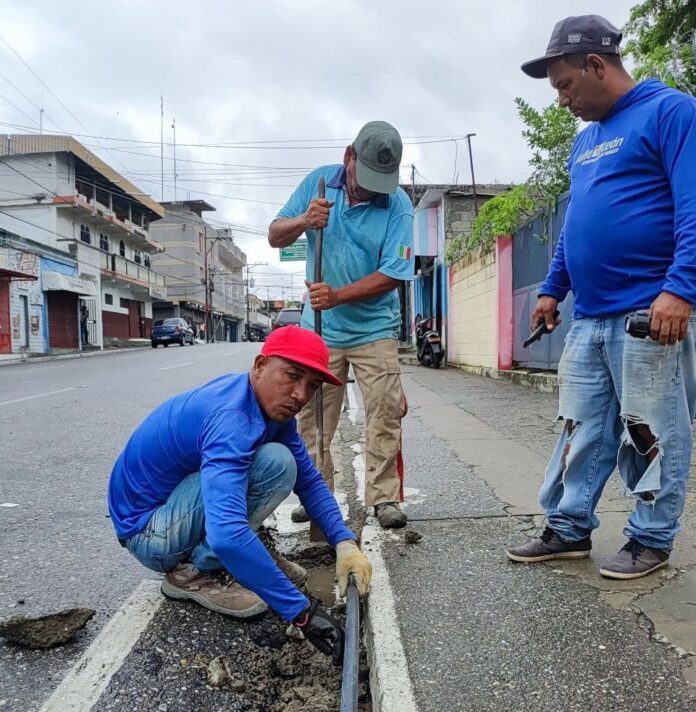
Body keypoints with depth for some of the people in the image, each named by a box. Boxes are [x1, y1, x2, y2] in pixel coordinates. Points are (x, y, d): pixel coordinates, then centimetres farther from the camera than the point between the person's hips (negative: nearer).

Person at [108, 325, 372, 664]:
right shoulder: (231, 418, -32)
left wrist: (344, 542, -13)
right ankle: (195, 573, -11)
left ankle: (250, 556, 9)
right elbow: (226, 535, -44)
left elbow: (309, 480, 1)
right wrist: (302, 611, -38)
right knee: (274, 463, -26)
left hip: (174, 500, 9)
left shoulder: (273, 404, -5)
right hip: (148, 532, -9)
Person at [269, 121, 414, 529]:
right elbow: (275, 237, -1)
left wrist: (338, 296, -27)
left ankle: (385, 497, 9)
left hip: (375, 328, -2)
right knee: (313, 415, 7)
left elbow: (392, 274, -17)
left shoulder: (398, 205, -11)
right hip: (319, 327, 3)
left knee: (386, 414, -4)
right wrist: (303, 221, -22)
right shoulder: (318, 182, -2)